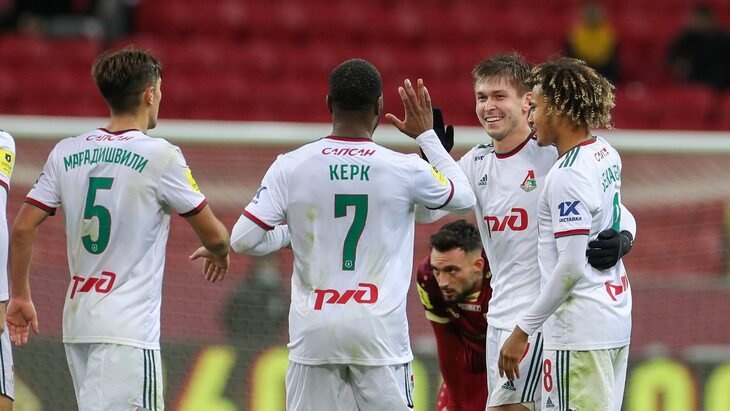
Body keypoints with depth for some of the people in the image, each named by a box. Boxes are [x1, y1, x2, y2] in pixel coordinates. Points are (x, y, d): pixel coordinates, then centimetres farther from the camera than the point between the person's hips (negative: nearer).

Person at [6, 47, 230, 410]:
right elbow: (213, 235, 0)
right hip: (128, 330, -7)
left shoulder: (66, 152, 6)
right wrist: (220, 254, 23)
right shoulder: (160, 156, -8)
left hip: (77, 323, 7)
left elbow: (22, 229, 5)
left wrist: (19, 297, 15)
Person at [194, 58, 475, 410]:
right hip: (379, 329, -1)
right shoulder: (403, 170, -3)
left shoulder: (290, 167, -2)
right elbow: (464, 198, 17)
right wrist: (426, 136, 25)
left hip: (313, 331, 1)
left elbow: (242, 240, -2)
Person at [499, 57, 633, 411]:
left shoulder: (568, 176, -18)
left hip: (580, 329, -10)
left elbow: (571, 266, -21)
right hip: (615, 318, 10)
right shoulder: (606, 154, 8)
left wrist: (523, 330, -16)